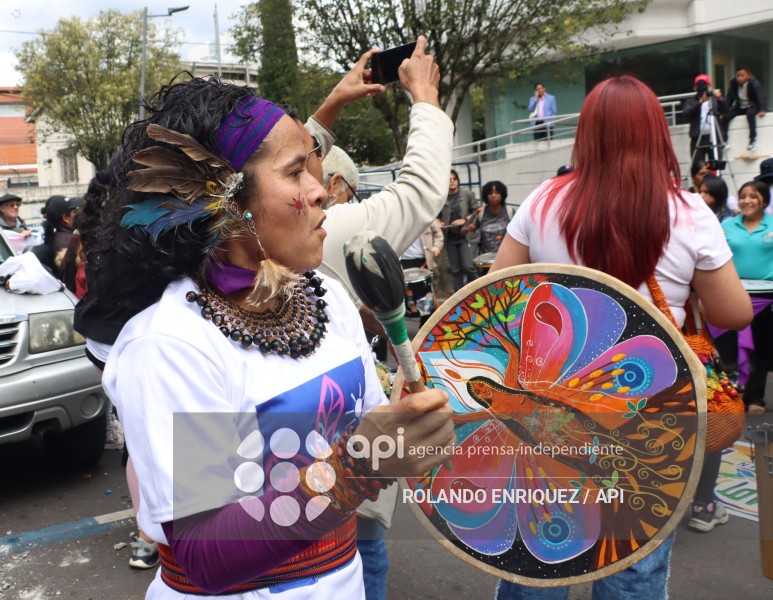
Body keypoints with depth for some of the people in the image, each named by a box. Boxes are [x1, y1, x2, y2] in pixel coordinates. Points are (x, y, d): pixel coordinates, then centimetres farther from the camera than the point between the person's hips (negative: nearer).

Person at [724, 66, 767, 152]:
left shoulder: (754, 83, -15)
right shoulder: (733, 84, -3)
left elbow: (761, 97, -23)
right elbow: (729, 100, 1)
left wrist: (763, 110, -37)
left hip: (752, 106, -4)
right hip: (739, 108, 4)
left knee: (750, 113, -37)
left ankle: (753, 139, -32)